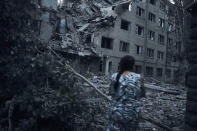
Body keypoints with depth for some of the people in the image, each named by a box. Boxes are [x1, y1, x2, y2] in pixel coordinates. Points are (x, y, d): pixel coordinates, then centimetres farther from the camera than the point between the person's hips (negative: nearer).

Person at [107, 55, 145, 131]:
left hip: (116, 112, 0)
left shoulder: (114, 77, -6)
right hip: (132, 113, 0)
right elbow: (142, 94, 3)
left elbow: (111, 93, 5)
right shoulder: (138, 78, -10)